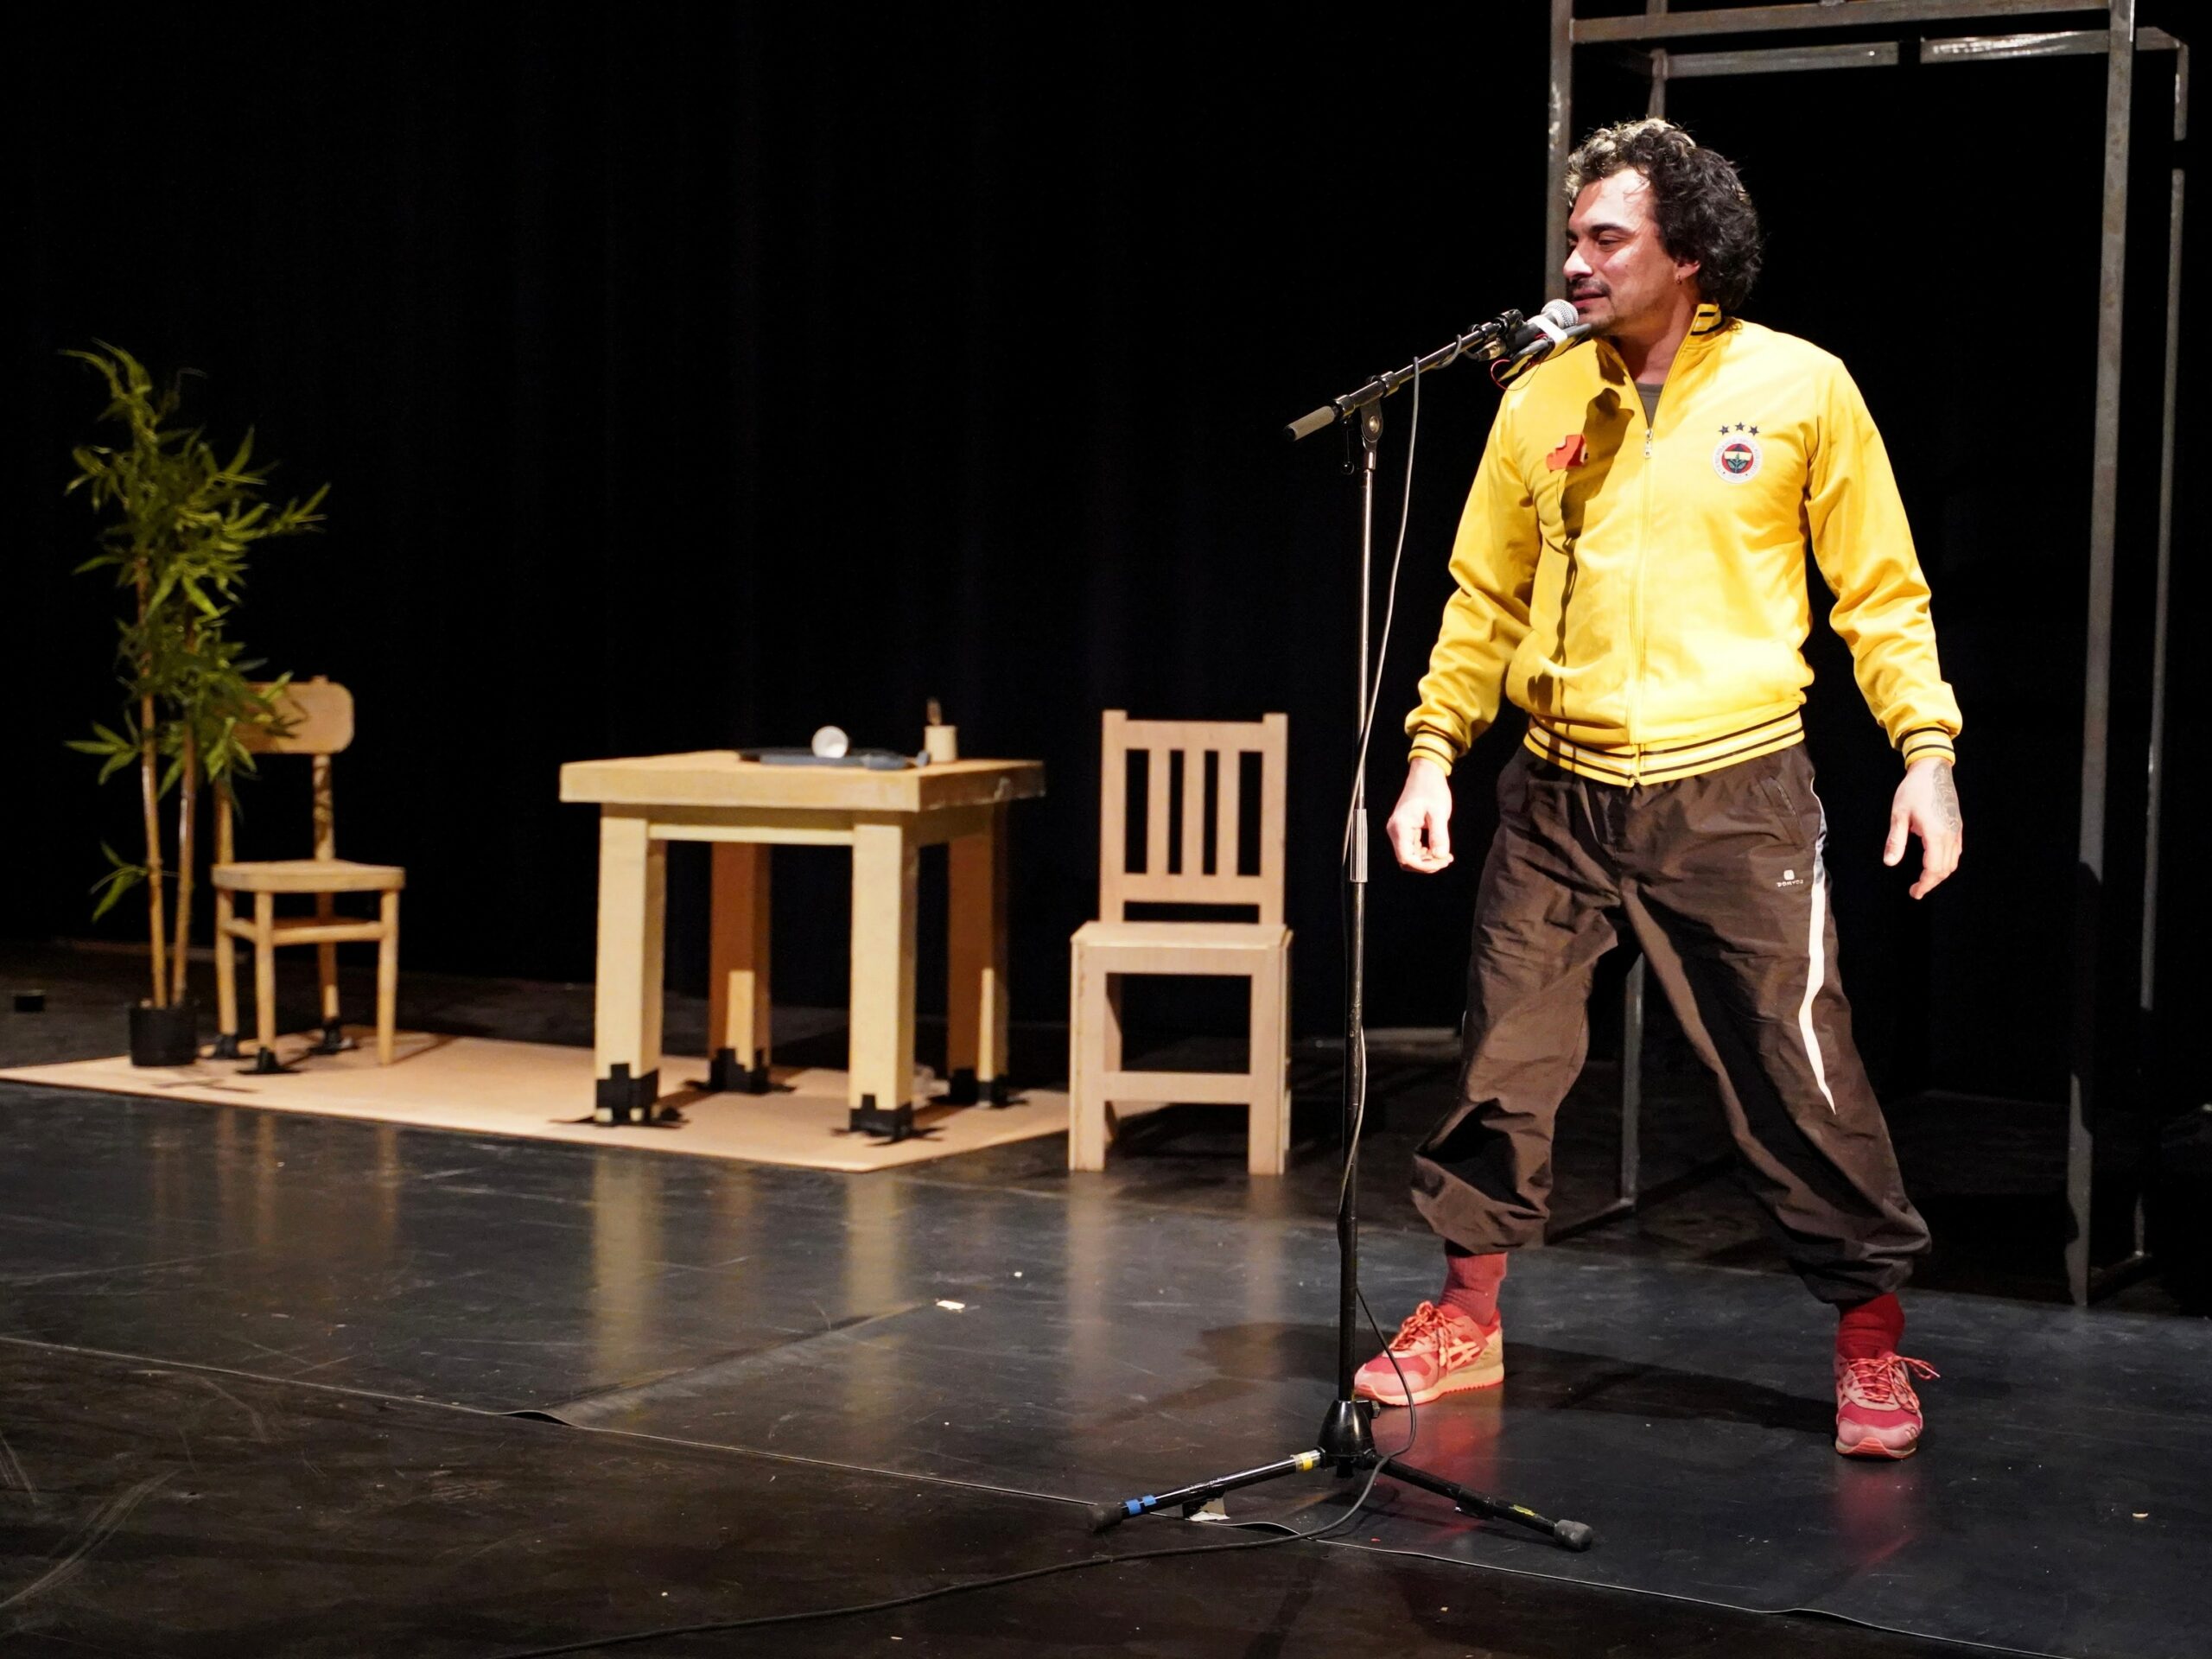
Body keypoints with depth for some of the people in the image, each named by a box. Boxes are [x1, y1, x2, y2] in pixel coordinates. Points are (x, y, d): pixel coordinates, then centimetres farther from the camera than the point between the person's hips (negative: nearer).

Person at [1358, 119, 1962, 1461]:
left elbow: (1883, 592, 0)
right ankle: (1467, 1318, 23)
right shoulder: (1541, 401, 6)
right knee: (1507, 1059, 7)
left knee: (1799, 1072, -2)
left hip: (1734, 791, -3)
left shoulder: (1802, 389, -2)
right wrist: (1434, 751, 5)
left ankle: (1872, 1339, 13)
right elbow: (1487, 598, 12)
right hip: (1560, 792, 3)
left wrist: (1927, 752, -8)